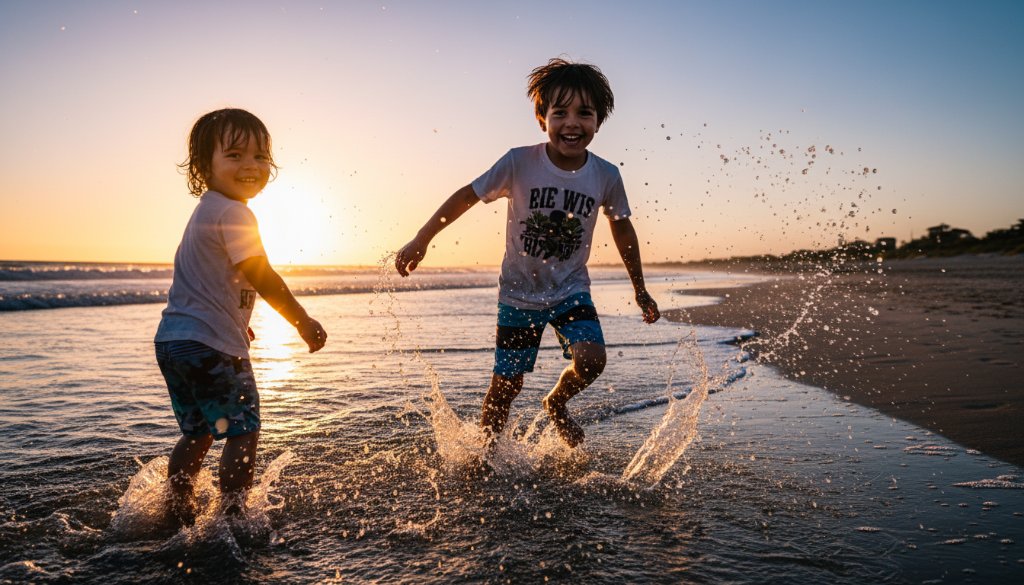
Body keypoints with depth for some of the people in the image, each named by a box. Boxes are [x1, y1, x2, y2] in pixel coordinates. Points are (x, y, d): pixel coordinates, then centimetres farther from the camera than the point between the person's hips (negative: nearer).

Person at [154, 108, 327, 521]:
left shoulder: (205, 210, 17)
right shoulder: (233, 213, -15)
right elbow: (263, 278, -18)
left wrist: (237, 323, 35)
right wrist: (304, 323, -10)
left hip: (172, 340, 10)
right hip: (211, 346, -10)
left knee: (197, 434, 21)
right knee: (242, 433, 3)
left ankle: (180, 514, 28)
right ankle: (232, 517, 8)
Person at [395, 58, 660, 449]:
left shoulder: (606, 176, -11)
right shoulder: (519, 162, -17)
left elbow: (622, 229, 5)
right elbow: (467, 196, -8)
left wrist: (640, 290, 12)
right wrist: (420, 240, -10)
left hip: (571, 290, 2)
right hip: (519, 294, -1)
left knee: (591, 360, -22)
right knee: (507, 384, 4)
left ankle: (556, 403, 12)